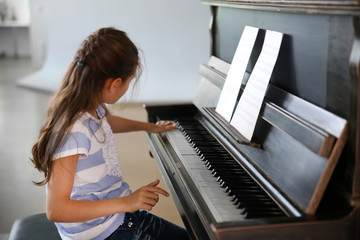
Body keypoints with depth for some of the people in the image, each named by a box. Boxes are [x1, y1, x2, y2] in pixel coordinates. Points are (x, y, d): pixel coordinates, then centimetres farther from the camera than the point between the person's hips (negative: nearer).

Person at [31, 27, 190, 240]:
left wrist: (149, 126, 42)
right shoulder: (72, 133, -28)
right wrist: (126, 202, -32)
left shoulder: (93, 110, 1)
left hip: (121, 217, 9)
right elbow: (55, 210, -28)